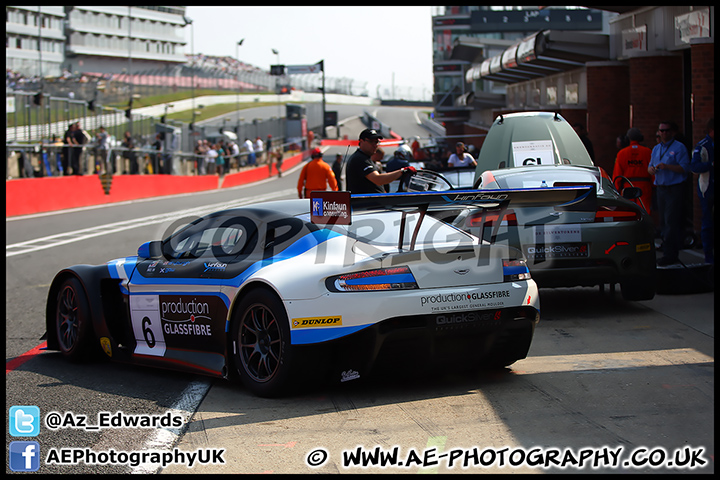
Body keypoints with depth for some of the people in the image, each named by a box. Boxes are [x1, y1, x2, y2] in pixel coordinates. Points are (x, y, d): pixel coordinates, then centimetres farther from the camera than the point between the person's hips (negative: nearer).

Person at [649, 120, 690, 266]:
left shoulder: (679, 147, -5)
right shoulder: (656, 149, 17)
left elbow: (684, 168, -12)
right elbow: (650, 166, 19)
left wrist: (667, 166, -23)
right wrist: (651, 169, -5)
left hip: (675, 189, -7)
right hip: (661, 188, 7)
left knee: (671, 222, -11)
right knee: (665, 221, 8)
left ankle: (670, 255, -12)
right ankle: (670, 253, 13)